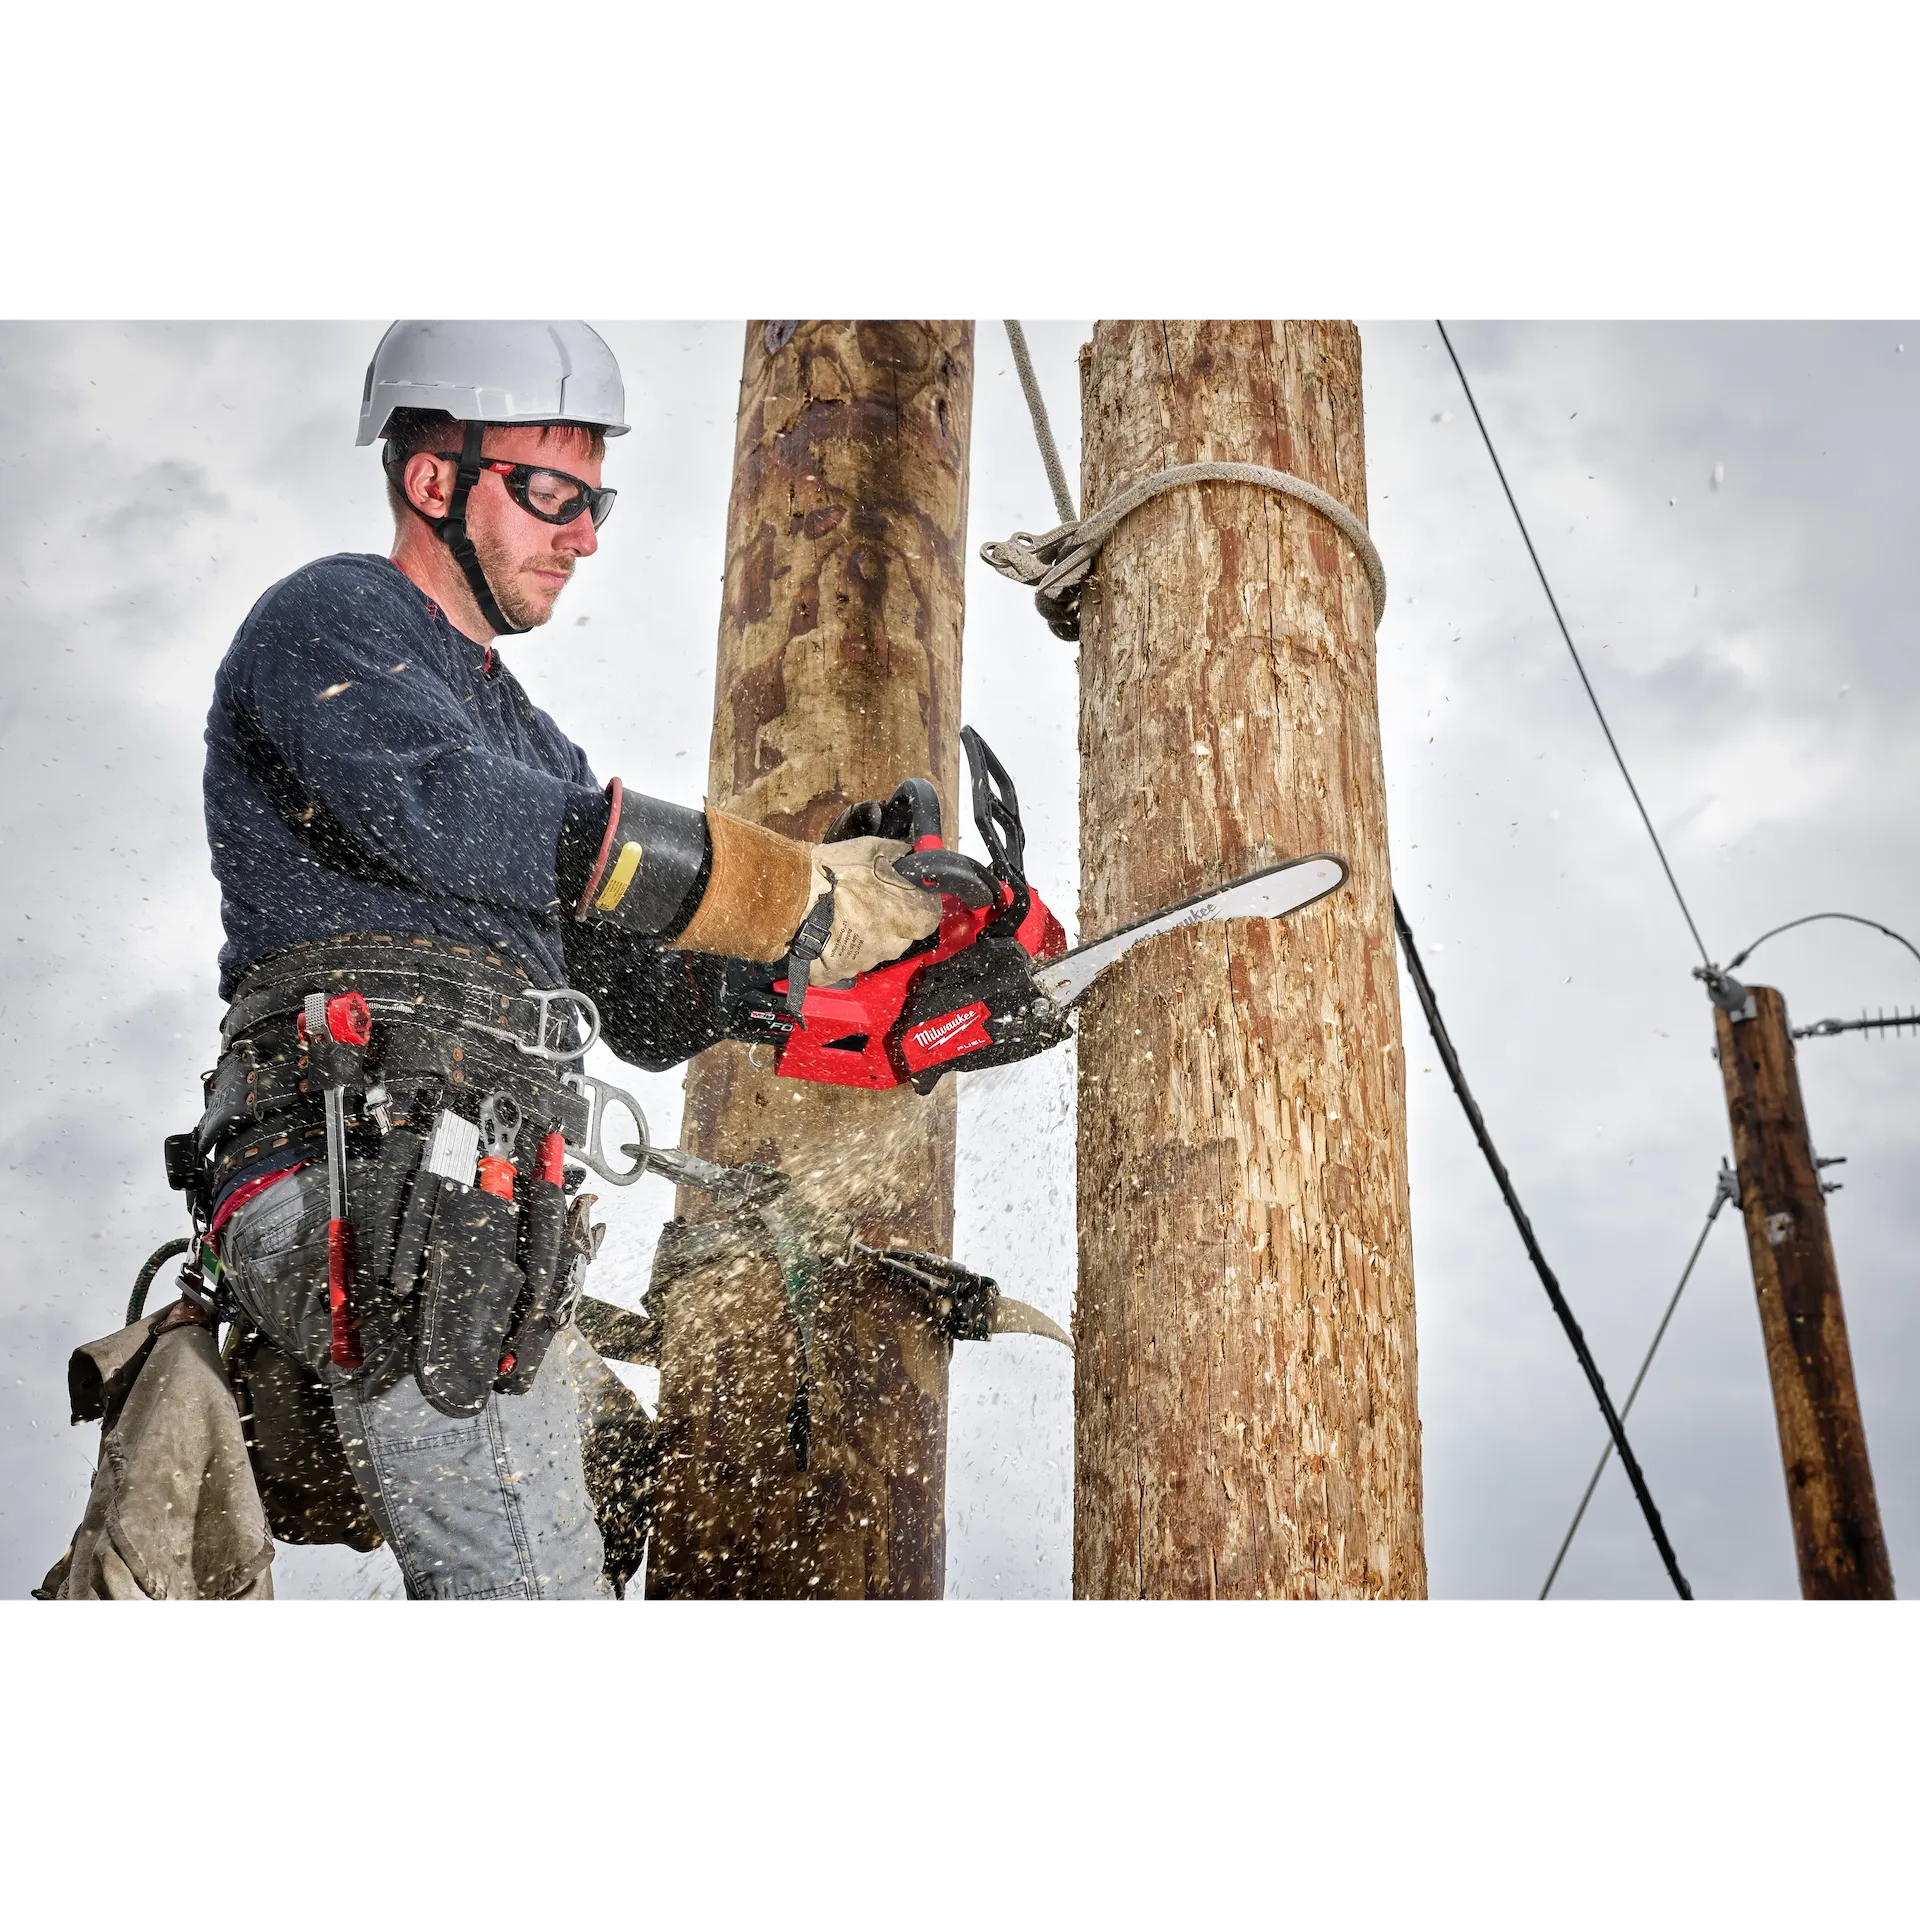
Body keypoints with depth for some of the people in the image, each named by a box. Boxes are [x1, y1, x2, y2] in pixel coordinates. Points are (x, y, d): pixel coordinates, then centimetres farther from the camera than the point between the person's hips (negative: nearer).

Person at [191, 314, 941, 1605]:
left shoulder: (527, 743, 28)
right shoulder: (332, 616, 3)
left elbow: (651, 1012, 23)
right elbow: (432, 803, -20)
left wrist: (843, 932, 5)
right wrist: (793, 893, -18)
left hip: (485, 1227, 9)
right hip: (387, 1191, -9)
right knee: (533, 1586, -15)